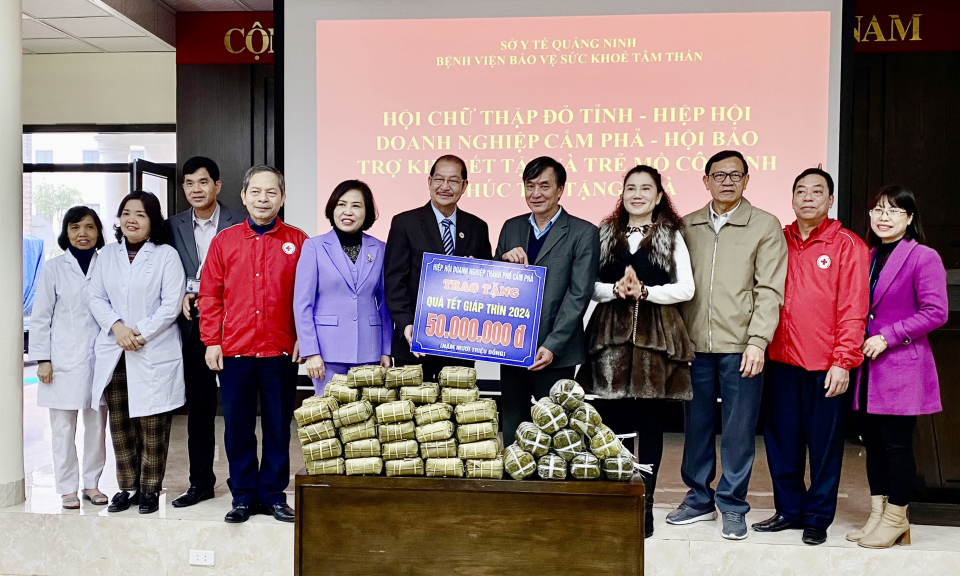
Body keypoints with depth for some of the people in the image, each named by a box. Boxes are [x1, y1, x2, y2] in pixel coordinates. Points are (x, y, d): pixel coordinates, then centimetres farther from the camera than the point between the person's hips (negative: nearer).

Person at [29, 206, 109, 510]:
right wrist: (42, 359, -4)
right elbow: (40, 317, 1)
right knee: (64, 427, 4)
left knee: (97, 424, 8)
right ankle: (67, 488, 14)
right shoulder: (54, 268, 1)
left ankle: (92, 483, 20)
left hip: (99, 357, 2)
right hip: (64, 359, -2)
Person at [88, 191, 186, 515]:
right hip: (114, 353, 4)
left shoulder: (166, 255, -2)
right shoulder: (107, 255, 12)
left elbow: (171, 304, -8)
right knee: (120, 424, 10)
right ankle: (127, 487, 21)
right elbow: (96, 297, 8)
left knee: (153, 427, 0)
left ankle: (150, 490, 13)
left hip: (154, 353, -4)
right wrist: (116, 326, -9)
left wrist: (141, 334, -14)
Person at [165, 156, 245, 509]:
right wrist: (182, 298, -6)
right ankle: (200, 482, 22)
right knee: (198, 406, 11)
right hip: (193, 326, 4)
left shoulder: (240, 224, -2)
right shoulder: (173, 227, 9)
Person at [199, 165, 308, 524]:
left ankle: (273, 494, 22)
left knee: (278, 426, 8)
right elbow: (209, 295, 6)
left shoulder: (298, 242, 3)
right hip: (234, 351, 1)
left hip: (281, 352, -1)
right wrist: (211, 341, 0)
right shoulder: (224, 241, 6)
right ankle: (243, 496, 22)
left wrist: (303, 337, -5)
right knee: (238, 427, 9)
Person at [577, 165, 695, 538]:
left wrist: (644, 291, -13)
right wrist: (615, 290, -11)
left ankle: (645, 502, 14)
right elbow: (590, 285, 8)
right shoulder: (606, 234, 14)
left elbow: (685, 288, -1)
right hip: (611, 334, 2)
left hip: (657, 335, -1)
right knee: (611, 419, -2)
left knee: (650, 420, 3)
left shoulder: (671, 235, 7)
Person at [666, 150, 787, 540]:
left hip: (740, 346, -3)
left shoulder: (765, 226, 2)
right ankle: (699, 498, 25)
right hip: (695, 344, 3)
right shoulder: (687, 226, 11)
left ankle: (732, 505, 17)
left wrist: (757, 341, -14)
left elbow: (770, 290, -5)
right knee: (696, 424, 11)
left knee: (738, 429, 3)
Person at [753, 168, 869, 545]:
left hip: (825, 366, -4)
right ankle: (789, 510, 26)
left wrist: (843, 361, -12)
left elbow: (853, 309, -7)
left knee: (824, 444, 6)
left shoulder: (847, 245, -2)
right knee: (781, 441, 11)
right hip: (781, 360, 4)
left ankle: (818, 518, 20)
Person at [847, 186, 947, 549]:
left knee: (896, 444, 0)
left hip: (902, 367, -6)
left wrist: (887, 336, -16)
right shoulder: (868, 256, 13)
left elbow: (935, 312, -14)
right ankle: (878, 514, 22)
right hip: (869, 367, 7)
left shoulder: (924, 258, -8)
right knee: (873, 441, 11)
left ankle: (896, 519, 14)